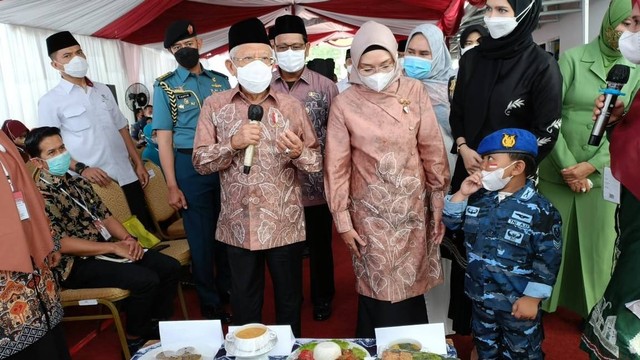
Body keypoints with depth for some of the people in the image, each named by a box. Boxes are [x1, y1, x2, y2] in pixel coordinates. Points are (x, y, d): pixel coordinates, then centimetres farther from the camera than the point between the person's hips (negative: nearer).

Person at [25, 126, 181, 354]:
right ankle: (135, 339, -2)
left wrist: (127, 239, -6)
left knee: (170, 267, -3)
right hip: (76, 263, -8)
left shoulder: (77, 182, 11)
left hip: (106, 247, 8)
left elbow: (104, 216, 13)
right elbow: (61, 244, -21)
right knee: (146, 279, -26)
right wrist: (114, 247, -21)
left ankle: (159, 326, 15)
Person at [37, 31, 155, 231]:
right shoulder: (50, 101, -2)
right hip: (93, 184, -4)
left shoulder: (103, 90, 12)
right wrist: (81, 169, -18)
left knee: (146, 227, 7)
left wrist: (138, 163, 10)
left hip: (127, 176, 4)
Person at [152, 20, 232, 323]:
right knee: (201, 238, 6)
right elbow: (164, 137, -3)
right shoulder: (165, 86, 1)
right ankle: (210, 304, 24)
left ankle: (227, 291, 34)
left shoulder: (221, 81, 9)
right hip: (190, 165, -3)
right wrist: (172, 185, -9)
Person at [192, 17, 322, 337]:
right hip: (238, 225, 1)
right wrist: (233, 143, -19)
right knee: (244, 301, 17)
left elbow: (317, 162, 0)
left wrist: (298, 152, -21)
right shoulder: (215, 105, 0)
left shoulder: (291, 105, -2)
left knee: (289, 299, 16)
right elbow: (200, 162, -3)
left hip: (285, 224, 0)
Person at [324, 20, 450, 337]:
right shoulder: (345, 103, -7)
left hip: (413, 205, 2)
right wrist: (342, 220, -3)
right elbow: (337, 165, -4)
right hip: (370, 210, -1)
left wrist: (439, 201, 4)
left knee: (411, 283, 13)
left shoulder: (414, 91, -4)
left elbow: (432, 150, 1)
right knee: (378, 289, 7)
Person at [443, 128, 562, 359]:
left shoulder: (540, 210, -19)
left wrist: (533, 297, -16)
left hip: (518, 302, -5)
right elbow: (450, 221, 4)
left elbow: (548, 258, -17)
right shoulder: (479, 197, -2)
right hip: (480, 296, 5)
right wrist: (462, 195, -11)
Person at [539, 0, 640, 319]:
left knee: (596, 244, 9)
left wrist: (590, 166, -10)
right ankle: (539, 306, 25)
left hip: (601, 176, 2)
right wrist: (567, 165, -10)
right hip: (557, 171, -2)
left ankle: (596, 315, 27)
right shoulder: (572, 59, -4)